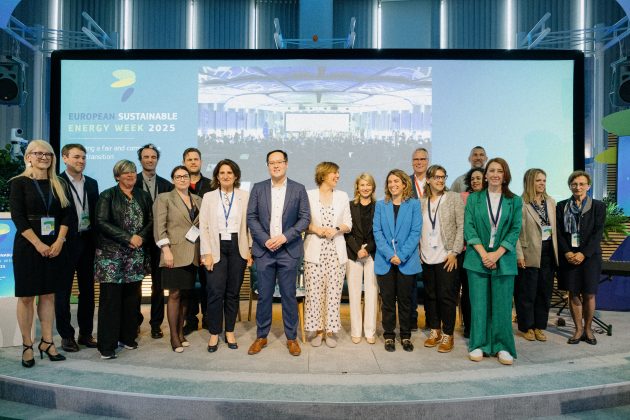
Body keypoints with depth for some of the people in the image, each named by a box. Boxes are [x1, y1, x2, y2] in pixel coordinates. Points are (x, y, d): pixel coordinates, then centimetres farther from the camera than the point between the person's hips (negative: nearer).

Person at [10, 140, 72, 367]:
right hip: (28, 246, -3)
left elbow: (67, 215, 4)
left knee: (48, 295, 8)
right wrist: (38, 244, -15)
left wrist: (59, 242, -8)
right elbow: (18, 217, -9)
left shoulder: (58, 184, 9)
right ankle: (27, 345, 15)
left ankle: (47, 342, 17)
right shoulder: (19, 183, -1)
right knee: (26, 296, 4)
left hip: (54, 247, 4)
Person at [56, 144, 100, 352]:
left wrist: (97, 241, 6)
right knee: (63, 291, 6)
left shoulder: (92, 183, 10)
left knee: (88, 289, 11)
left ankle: (86, 333, 23)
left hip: (88, 241, 5)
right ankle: (66, 335, 18)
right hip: (66, 242, -5)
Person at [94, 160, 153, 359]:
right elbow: (102, 222, -9)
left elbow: (151, 221, 10)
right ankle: (107, 345, 6)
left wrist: (140, 236, -9)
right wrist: (128, 238, -14)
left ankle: (128, 337, 22)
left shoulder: (143, 196, 13)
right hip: (111, 254, -4)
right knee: (110, 299, -2)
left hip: (136, 255, 4)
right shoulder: (107, 196, 1)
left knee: (132, 297, 8)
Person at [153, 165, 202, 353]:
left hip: (193, 255, 4)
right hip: (175, 253, -4)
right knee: (174, 294, -2)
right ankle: (174, 336, 8)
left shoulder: (198, 200, 14)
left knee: (185, 294, 9)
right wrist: (166, 250, -15)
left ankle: (181, 332, 20)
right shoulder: (164, 198, 1)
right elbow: (159, 227, -6)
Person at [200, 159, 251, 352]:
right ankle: (214, 333, 14)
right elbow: (203, 227, 1)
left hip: (238, 247, 0)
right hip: (216, 248, 0)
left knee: (233, 292, 8)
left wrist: (250, 250, -4)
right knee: (215, 292, -3)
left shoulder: (245, 196, 3)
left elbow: (250, 224, 1)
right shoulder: (209, 197, 5)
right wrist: (206, 253, -6)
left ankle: (229, 331, 23)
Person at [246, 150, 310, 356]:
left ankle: (291, 338, 20)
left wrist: (285, 236, -12)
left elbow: (305, 218, -1)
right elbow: (251, 217, 3)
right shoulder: (258, 188, 5)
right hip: (264, 249, 1)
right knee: (264, 296, 7)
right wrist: (265, 240, -10)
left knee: (289, 295, 6)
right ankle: (261, 336, 23)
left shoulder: (298, 189, 2)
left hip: (289, 250, -1)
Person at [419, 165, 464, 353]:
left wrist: (454, 251, -10)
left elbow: (461, 226, -5)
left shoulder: (454, 198, -1)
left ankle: (447, 335, 14)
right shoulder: (422, 201, 9)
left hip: (446, 257, -3)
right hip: (427, 257, 4)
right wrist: (418, 252, 4)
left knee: (447, 296, 1)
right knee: (431, 295, 11)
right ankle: (434, 331, 25)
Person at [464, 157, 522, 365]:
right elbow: (468, 228, -1)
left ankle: (502, 346, 16)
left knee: (502, 304, 4)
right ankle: (478, 345, 14)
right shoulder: (474, 198, 5)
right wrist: (483, 253, -12)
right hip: (478, 258, 0)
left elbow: (515, 230, 0)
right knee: (479, 303, 4)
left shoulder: (514, 201, 7)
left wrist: (496, 254, -11)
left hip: (503, 259, 0)